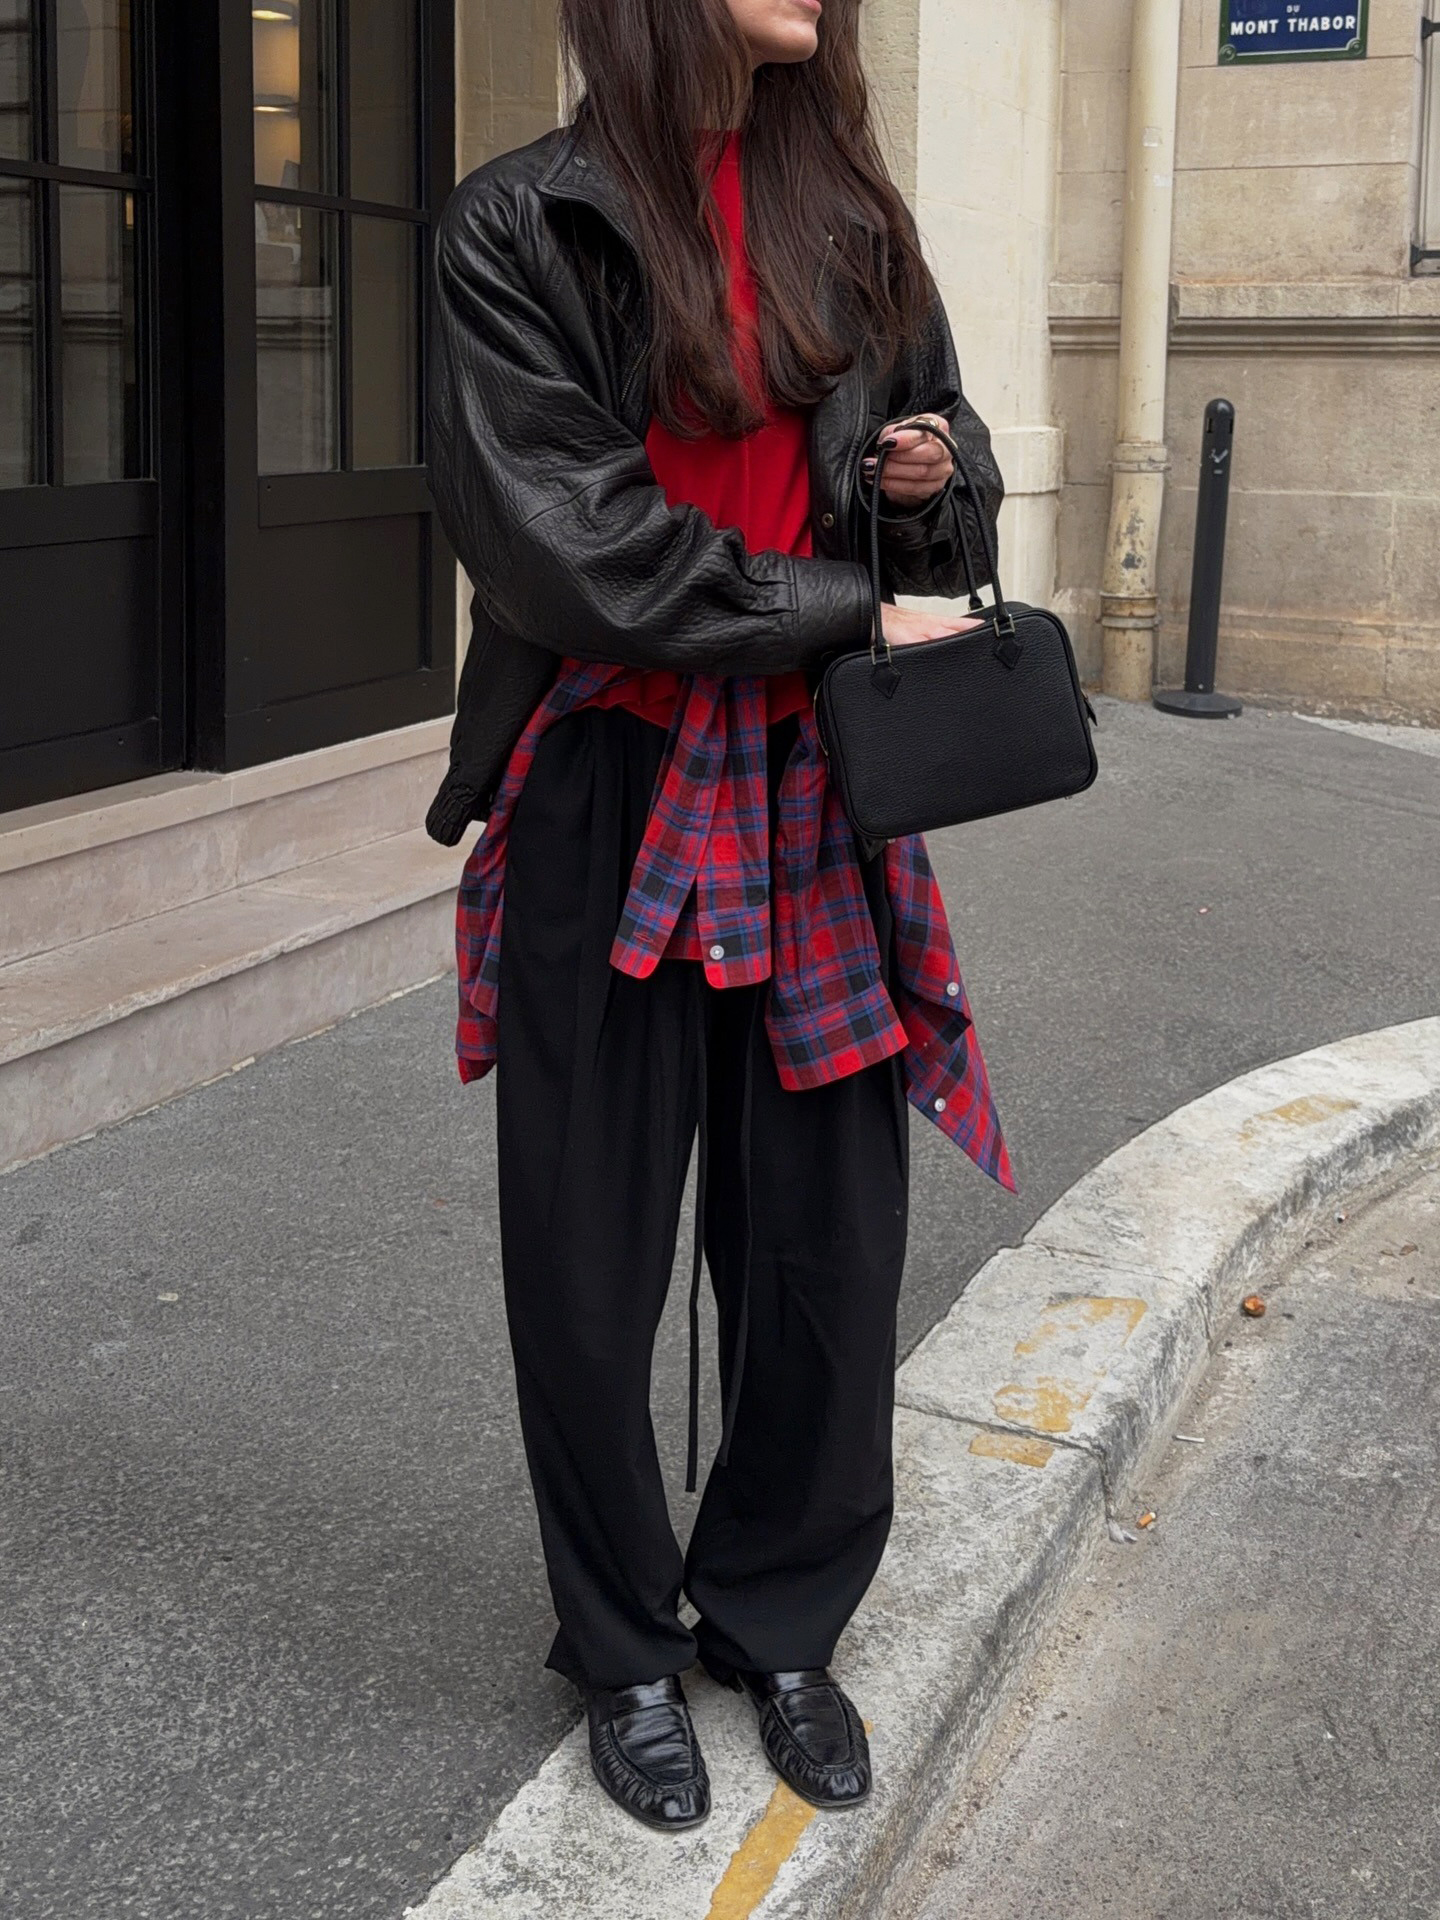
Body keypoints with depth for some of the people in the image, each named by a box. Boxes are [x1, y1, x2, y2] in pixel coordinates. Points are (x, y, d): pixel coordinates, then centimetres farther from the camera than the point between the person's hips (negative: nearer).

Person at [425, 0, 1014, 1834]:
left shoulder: (849, 221, 10)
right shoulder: (523, 224, -5)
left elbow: (944, 480, 20)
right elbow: (568, 538, -14)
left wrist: (936, 481, -4)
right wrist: (848, 615, -12)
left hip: (815, 798, 4)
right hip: (609, 801, -4)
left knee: (831, 1240, 7)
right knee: (592, 1261, 6)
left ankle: (779, 1619, 28)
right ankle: (626, 1650, 26)